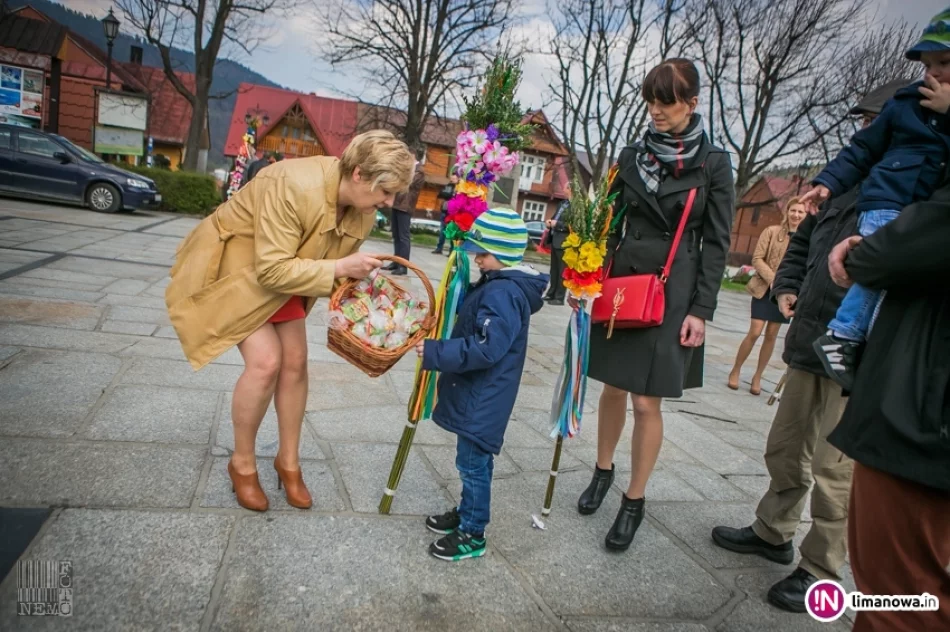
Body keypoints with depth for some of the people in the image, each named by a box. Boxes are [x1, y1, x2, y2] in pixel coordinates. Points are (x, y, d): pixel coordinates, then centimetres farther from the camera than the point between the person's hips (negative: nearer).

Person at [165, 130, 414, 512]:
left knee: (295, 361, 2)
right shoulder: (295, 187, -36)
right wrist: (338, 269, -36)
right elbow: (272, 269, -35)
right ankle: (242, 464, 7)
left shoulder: (363, 208, -11)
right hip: (232, 265, -7)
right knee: (266, 361, -17)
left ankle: (288, 461, 20)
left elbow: (341, 267, 0)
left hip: (279, 270, 7)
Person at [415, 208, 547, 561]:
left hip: (484, 398, -10)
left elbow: (485, 348, -29)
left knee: (473, 463, 3)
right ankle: (467, 512, 39)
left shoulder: (503, 293, -23)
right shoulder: (495, 286, 9)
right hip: (476, 393, 10)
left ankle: (472, 534, 18)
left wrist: (435, 353, -26)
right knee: (473, 460, 23)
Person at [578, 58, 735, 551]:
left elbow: (717, 243, -3)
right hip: (622, 283, 4)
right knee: (613, 388, 12)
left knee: (647, 402, -2)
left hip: (673, 292, -3)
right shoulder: (632, 155, 9)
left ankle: (634, 501, 16)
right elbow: (613, 224, 12)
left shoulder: (713, 164, -1)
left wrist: (701, 311, -8)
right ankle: (602, 470, 35)